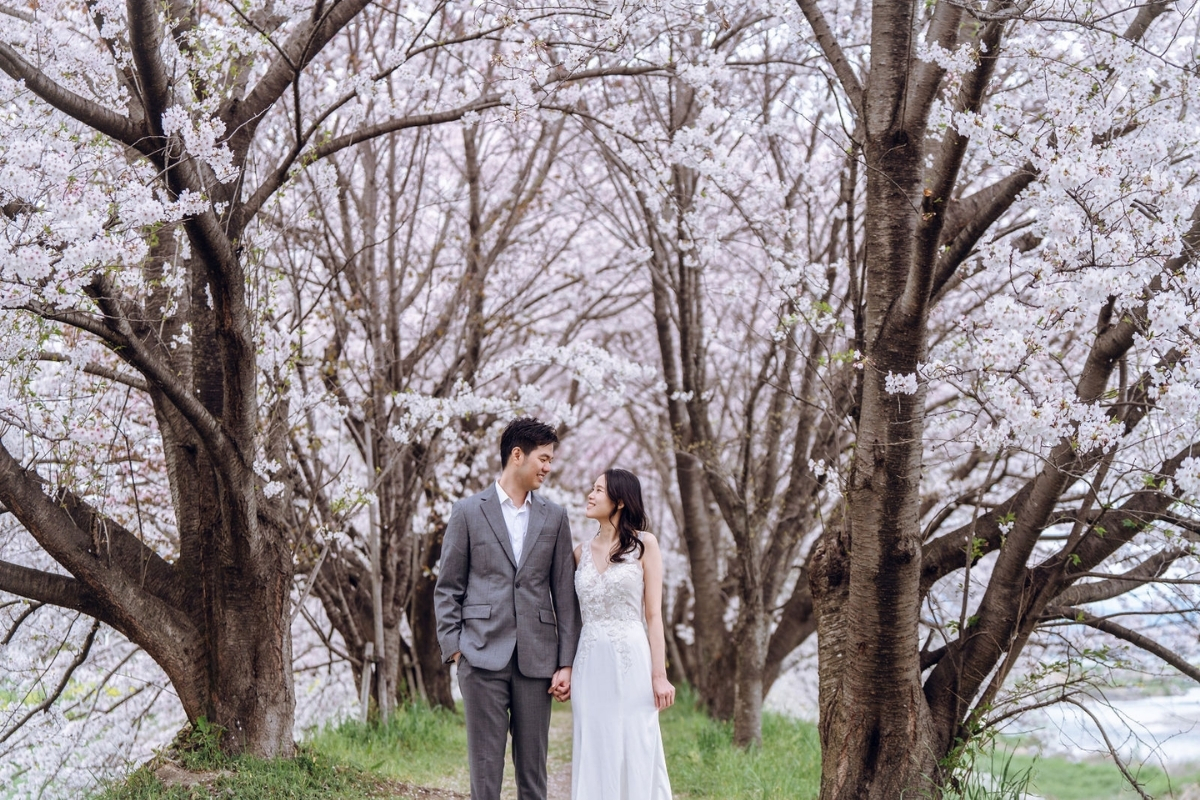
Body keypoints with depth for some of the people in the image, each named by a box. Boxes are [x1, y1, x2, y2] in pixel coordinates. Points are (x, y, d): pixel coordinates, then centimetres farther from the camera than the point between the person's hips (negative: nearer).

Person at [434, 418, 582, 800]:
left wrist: (566, 662, 2)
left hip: (536, 659, 2)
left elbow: (564, 594, 8)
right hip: (483, 655, -2)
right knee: (485, 764, -1)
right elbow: (447, 588, 5)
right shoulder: (468, 512, 4)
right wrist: (453, 647, -5)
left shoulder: (554, 517, 11)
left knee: (533, 765, 6)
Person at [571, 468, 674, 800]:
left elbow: (653, 614, -3)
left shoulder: (644, 544, 0)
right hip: (590, 663, 4)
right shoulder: (582, 552, 11)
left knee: (636, 752, -1)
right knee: (595, 754, 5)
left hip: (632, 660, -4)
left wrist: (659, 675, -9)